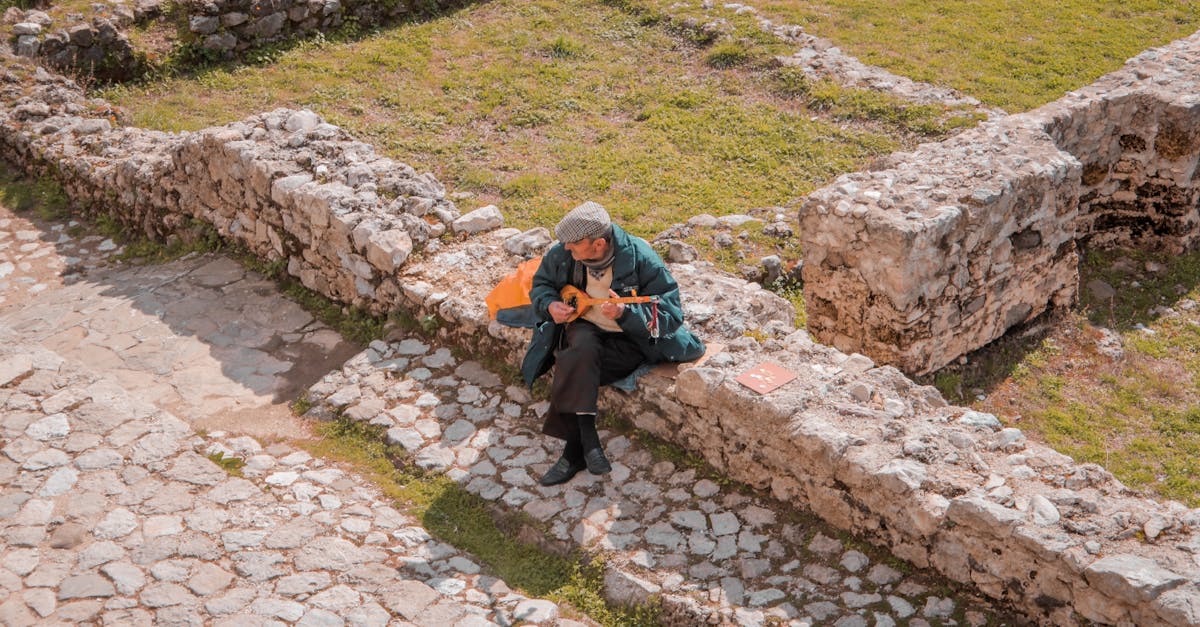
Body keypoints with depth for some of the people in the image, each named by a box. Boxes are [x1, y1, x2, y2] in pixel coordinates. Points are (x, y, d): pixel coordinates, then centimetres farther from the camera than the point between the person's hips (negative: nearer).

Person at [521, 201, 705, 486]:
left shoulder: (639, 258, -20)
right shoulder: (562, 254, -7)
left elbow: (670, 312, -18)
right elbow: (540, 284, 13)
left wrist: (625, 313, -34)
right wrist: (550, 305, -10)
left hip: (629, 341, -4)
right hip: (582, 327, 4)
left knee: (573, 366, -31)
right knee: (583, 348, -34)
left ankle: (573, 451, -20)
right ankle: (587, 438, -31)